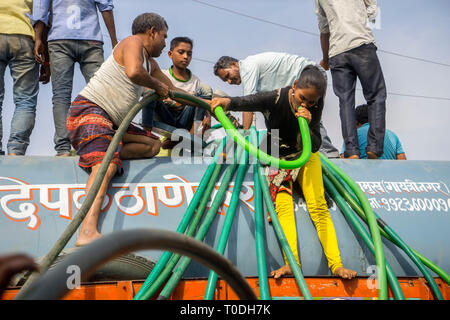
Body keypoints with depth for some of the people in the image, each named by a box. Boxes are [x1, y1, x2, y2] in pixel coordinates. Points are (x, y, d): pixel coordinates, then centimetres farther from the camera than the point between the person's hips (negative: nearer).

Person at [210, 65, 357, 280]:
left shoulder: (315, 106, -17)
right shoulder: (276, 99, -24)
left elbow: (315, 146, -16)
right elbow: (246, 102, -30)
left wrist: (308, 126, -35)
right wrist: (227, 101, -50)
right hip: (276, 157, -1)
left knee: (318, 206, -11)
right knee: (283, 205, -20)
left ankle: (336, 264, -14)